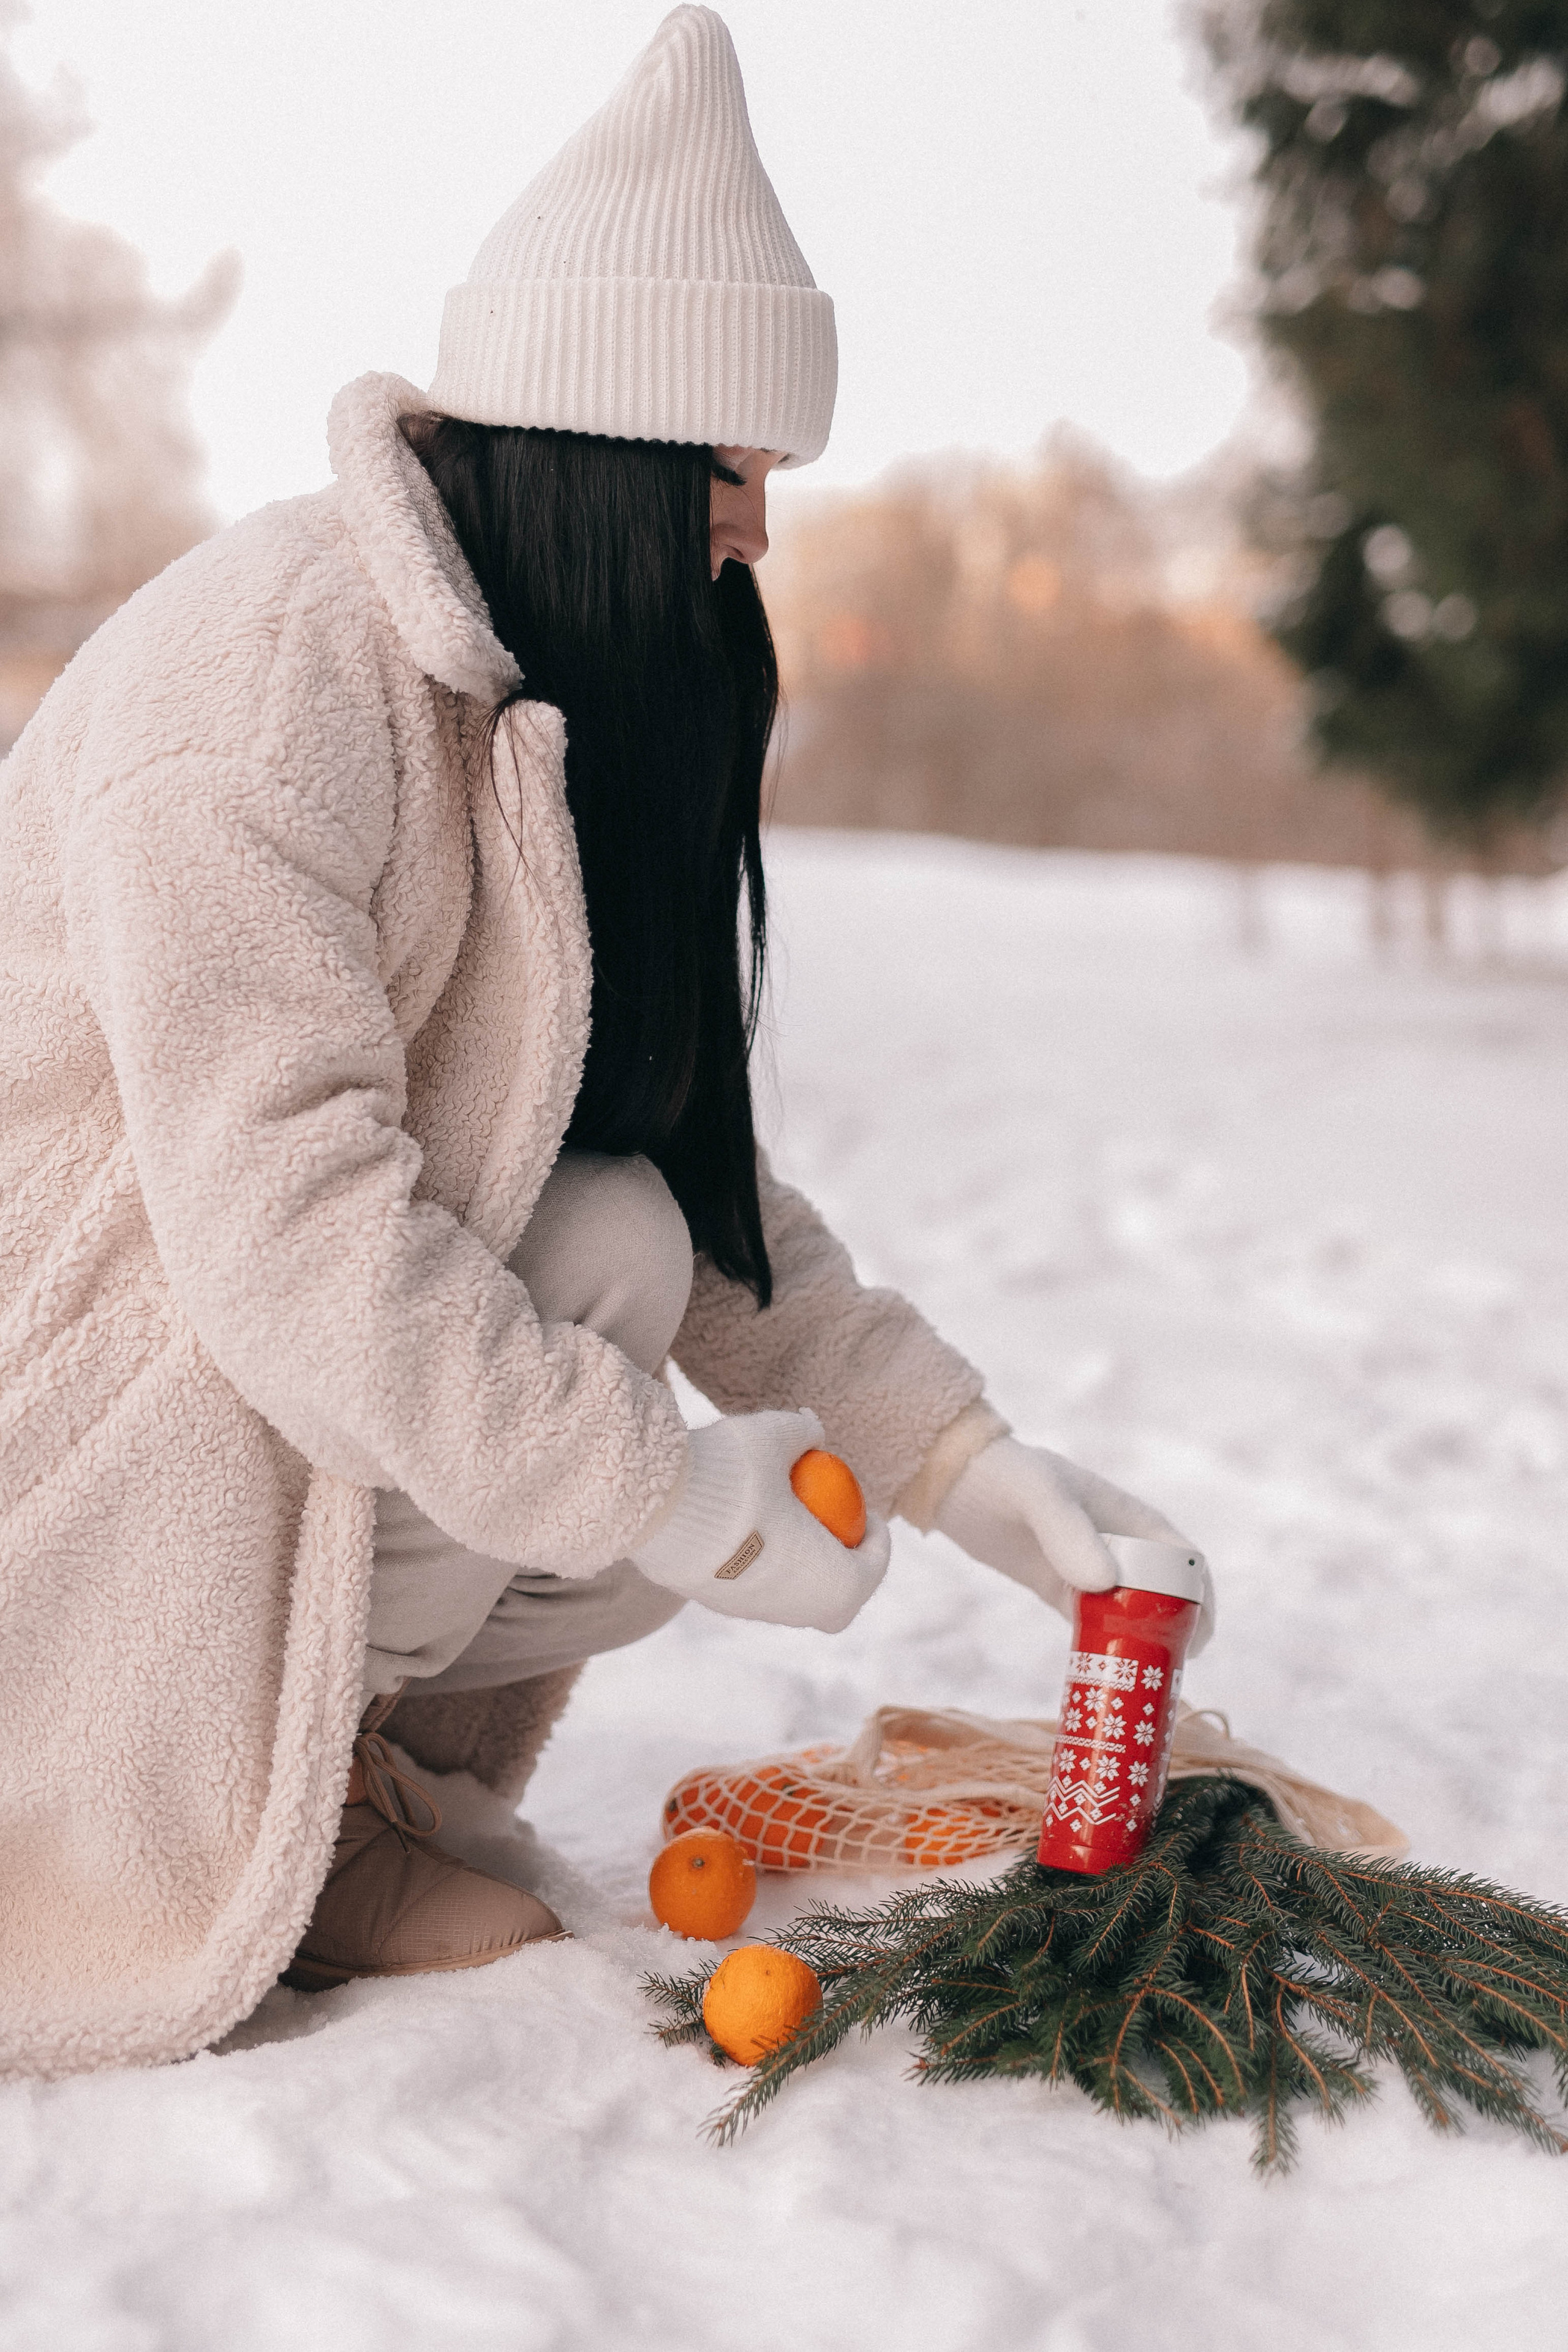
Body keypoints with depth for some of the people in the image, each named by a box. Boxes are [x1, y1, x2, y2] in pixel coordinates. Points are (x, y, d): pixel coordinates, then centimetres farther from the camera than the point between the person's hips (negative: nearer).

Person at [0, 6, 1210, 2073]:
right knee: (598, 1261, -23)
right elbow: (287, 1219, -31)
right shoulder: (267, 668, -24)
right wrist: (667, 1490, -27)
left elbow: (697, 1148, 5)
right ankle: (220, 1804, -11)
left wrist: (952, 1452, -4)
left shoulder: (544, 703, 6)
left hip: (273, 1365, 9)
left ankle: (314, 1724, 4)